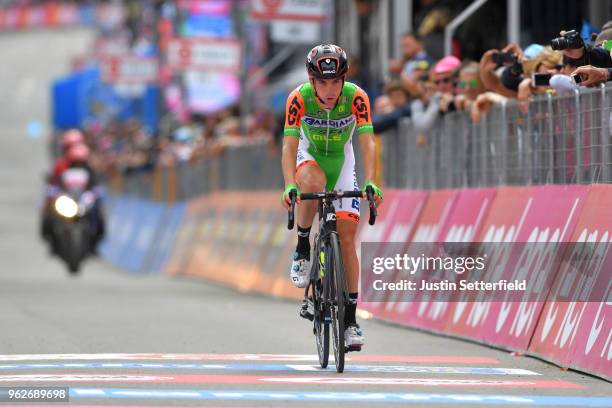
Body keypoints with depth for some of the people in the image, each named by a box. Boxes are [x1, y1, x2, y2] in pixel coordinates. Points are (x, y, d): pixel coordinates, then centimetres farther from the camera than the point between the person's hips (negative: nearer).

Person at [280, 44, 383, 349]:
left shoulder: (356, 97, -25)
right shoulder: (299, 98, -27)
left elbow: (366, 142, -31)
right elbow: (289, 145, -33)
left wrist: (371, 182, -46)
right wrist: (289, 185, -48)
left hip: (342, 163, 1)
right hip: (310, 158, -1)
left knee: (347, 238, -7)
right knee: (313, 183, -39)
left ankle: (351, 317, -1)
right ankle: (302, 249, -15)